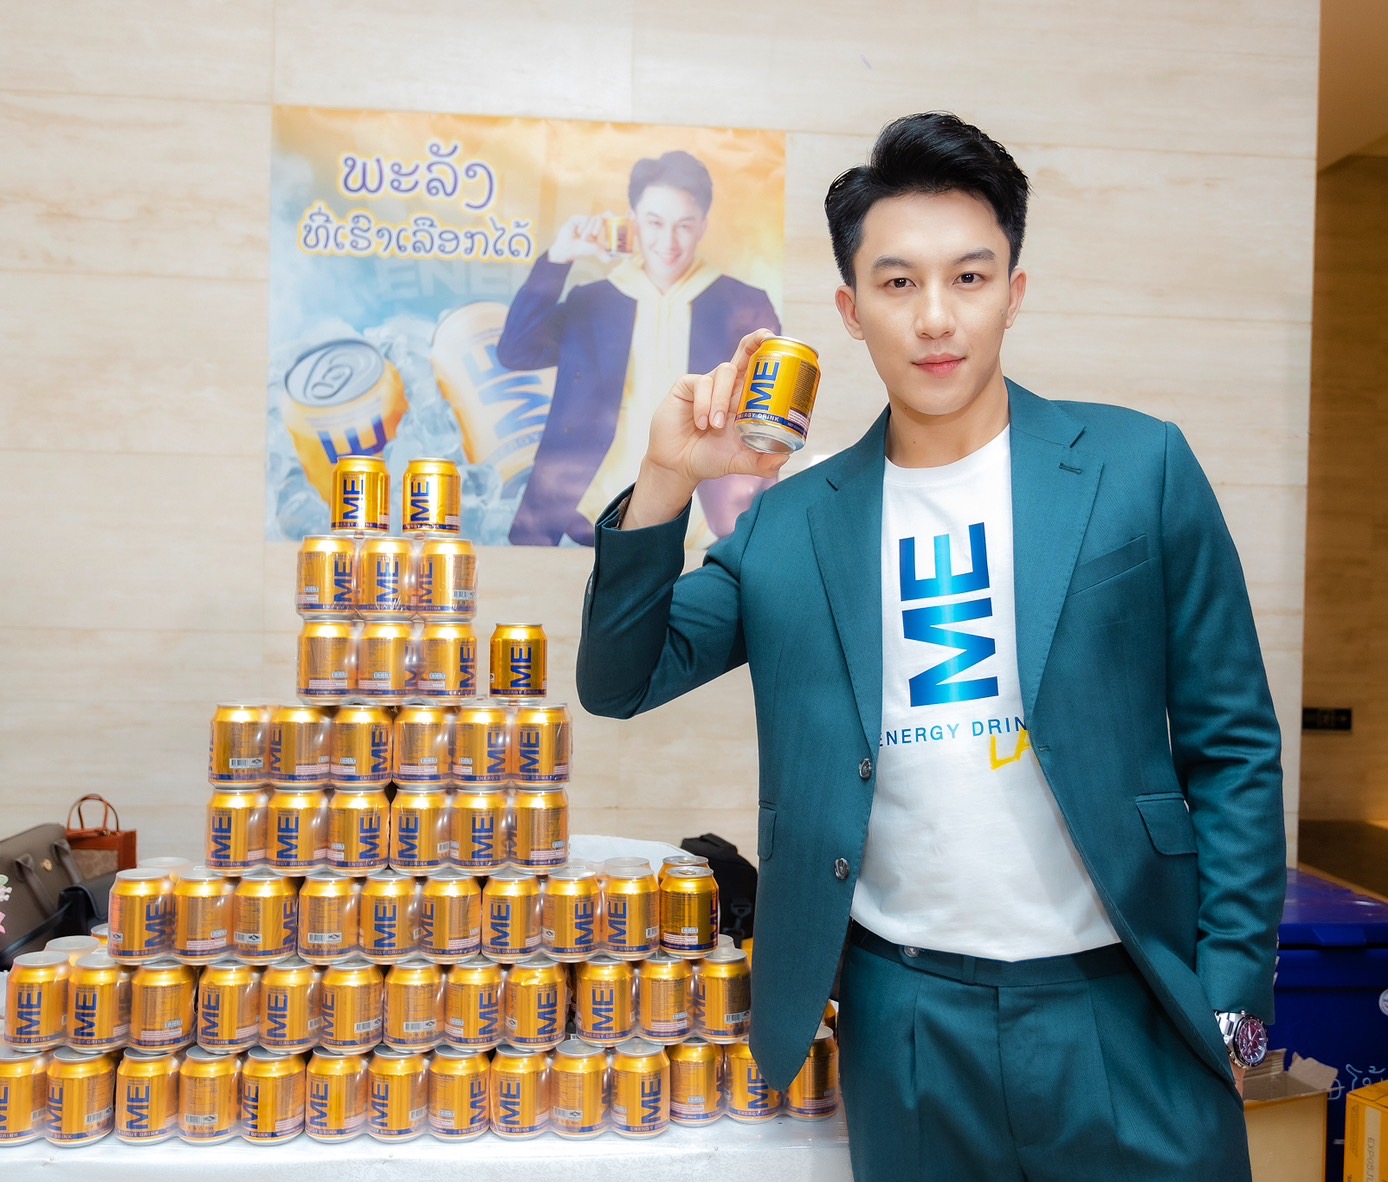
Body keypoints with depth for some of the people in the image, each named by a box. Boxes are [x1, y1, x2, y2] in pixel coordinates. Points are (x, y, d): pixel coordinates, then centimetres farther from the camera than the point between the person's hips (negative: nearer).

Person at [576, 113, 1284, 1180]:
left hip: (1122, 1011, -1)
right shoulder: (794, 522, 1)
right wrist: (665, 484, -13)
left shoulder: (1137, 468, -3)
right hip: (904, 1022, 1)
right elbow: (619, 682, 1)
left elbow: (1232, 746, 0)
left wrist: (1232, 992, -4)